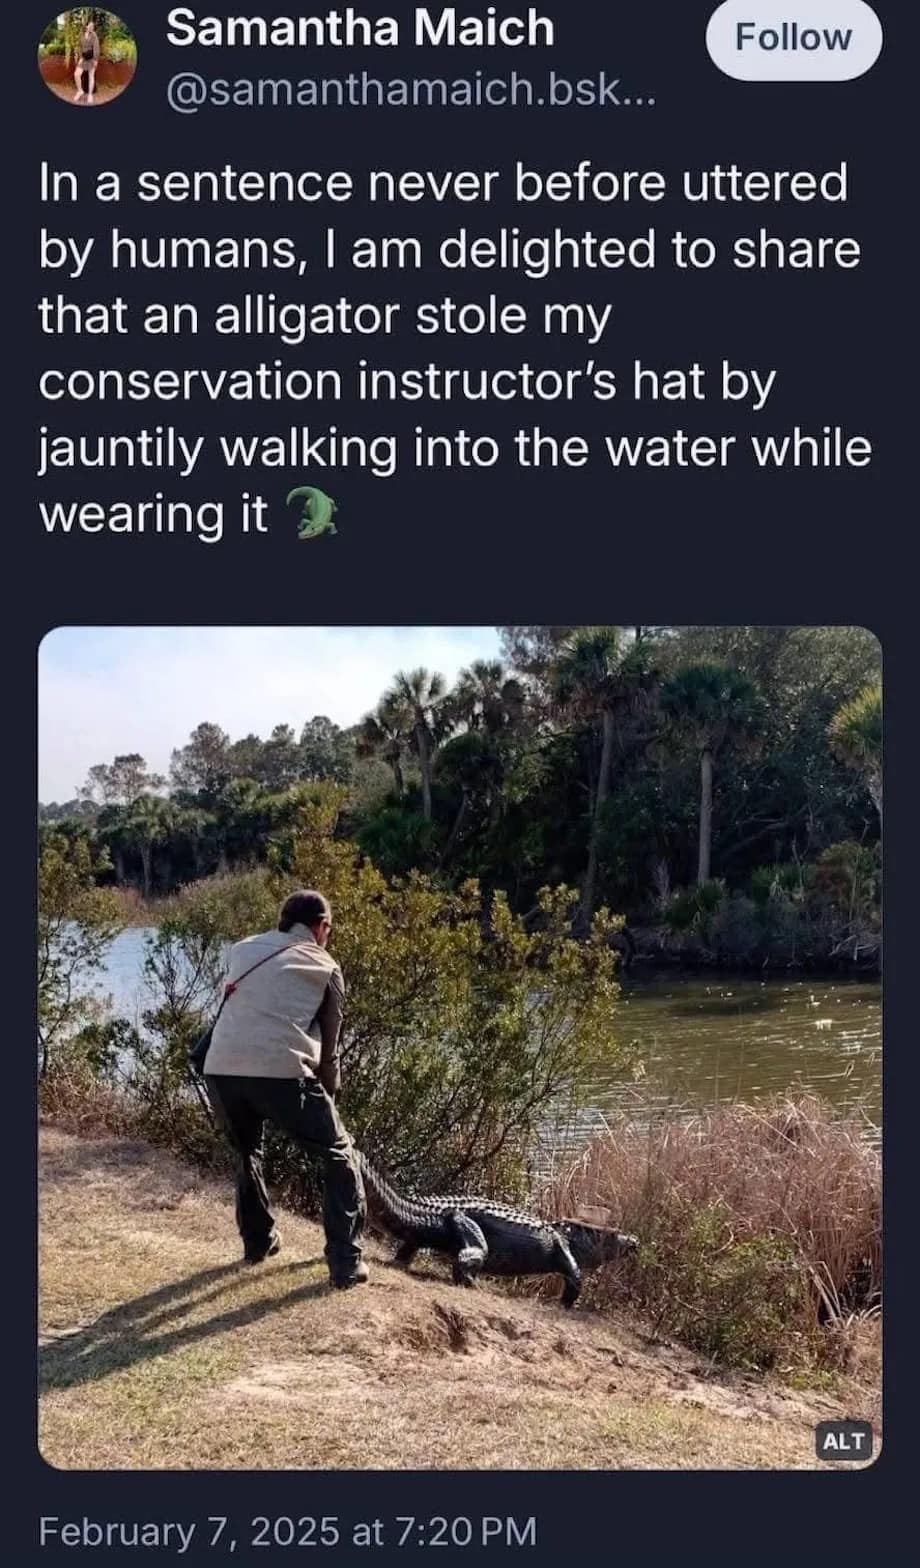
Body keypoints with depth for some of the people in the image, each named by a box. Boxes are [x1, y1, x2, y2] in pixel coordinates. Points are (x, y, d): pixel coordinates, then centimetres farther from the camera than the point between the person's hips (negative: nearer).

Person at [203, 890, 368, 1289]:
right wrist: (328, 1092, 37)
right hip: (281, 1072, -4)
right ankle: (345, 1264, 9)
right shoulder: (325, 967, 18)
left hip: (220, 1070, 4)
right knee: (338, 1155, 15)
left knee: (246, 1151, 32)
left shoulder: (242, 950, 26)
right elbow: (328, 1041, 22)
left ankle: (258, 1241, 40)